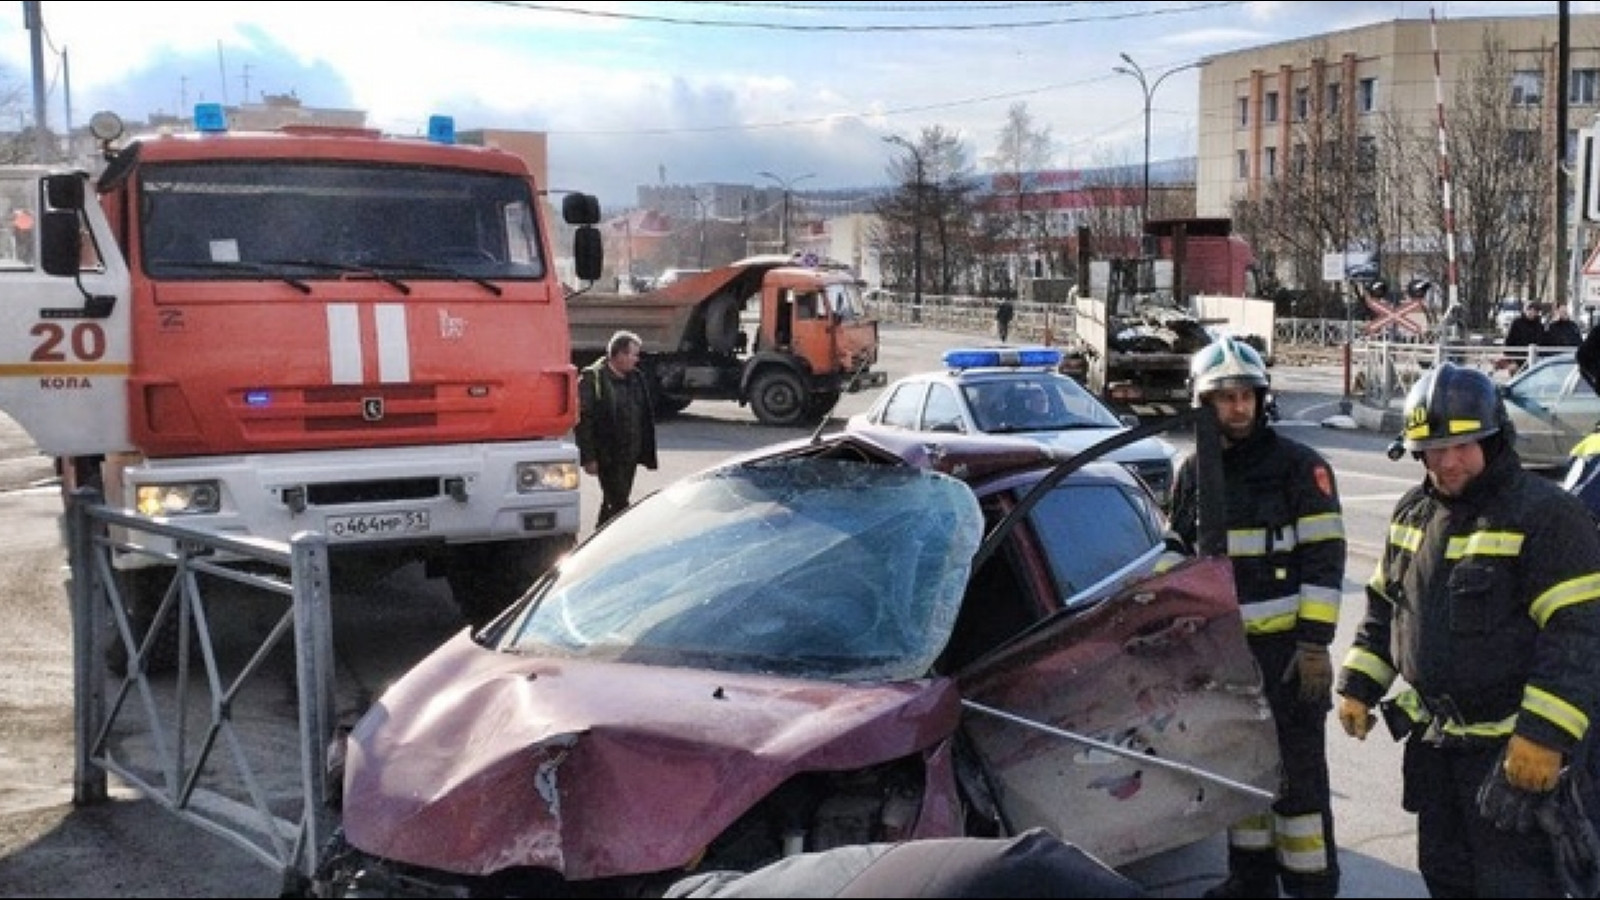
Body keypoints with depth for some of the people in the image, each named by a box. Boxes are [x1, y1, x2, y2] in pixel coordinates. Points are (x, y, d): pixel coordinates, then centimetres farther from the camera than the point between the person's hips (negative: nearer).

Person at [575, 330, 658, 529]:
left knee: (613, 503, 16)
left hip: (630, 456, 7)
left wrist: (646, 452, 11)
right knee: (618, 504, -9)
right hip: (608, 457, -7)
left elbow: (646, 417, 16)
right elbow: (583, 420, -13)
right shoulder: (592, 378, -10)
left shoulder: (636, 378, 11)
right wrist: (589, 458, -17)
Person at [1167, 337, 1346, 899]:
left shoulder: (1299, 466, -6)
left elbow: (1324, 559, -10)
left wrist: (1314, 643, -15)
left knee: (1298, 772, -2)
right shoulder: (1193, 473, 9)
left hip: (1287, 646, -5)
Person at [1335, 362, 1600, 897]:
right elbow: (1384, 607, 18)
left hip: (1510, 747, -7)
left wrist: (1545, 736, -25)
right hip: (1431, 738, 7)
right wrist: (1358, 687, 12)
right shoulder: (1413, 512, 8)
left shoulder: (1545, 514, -17)